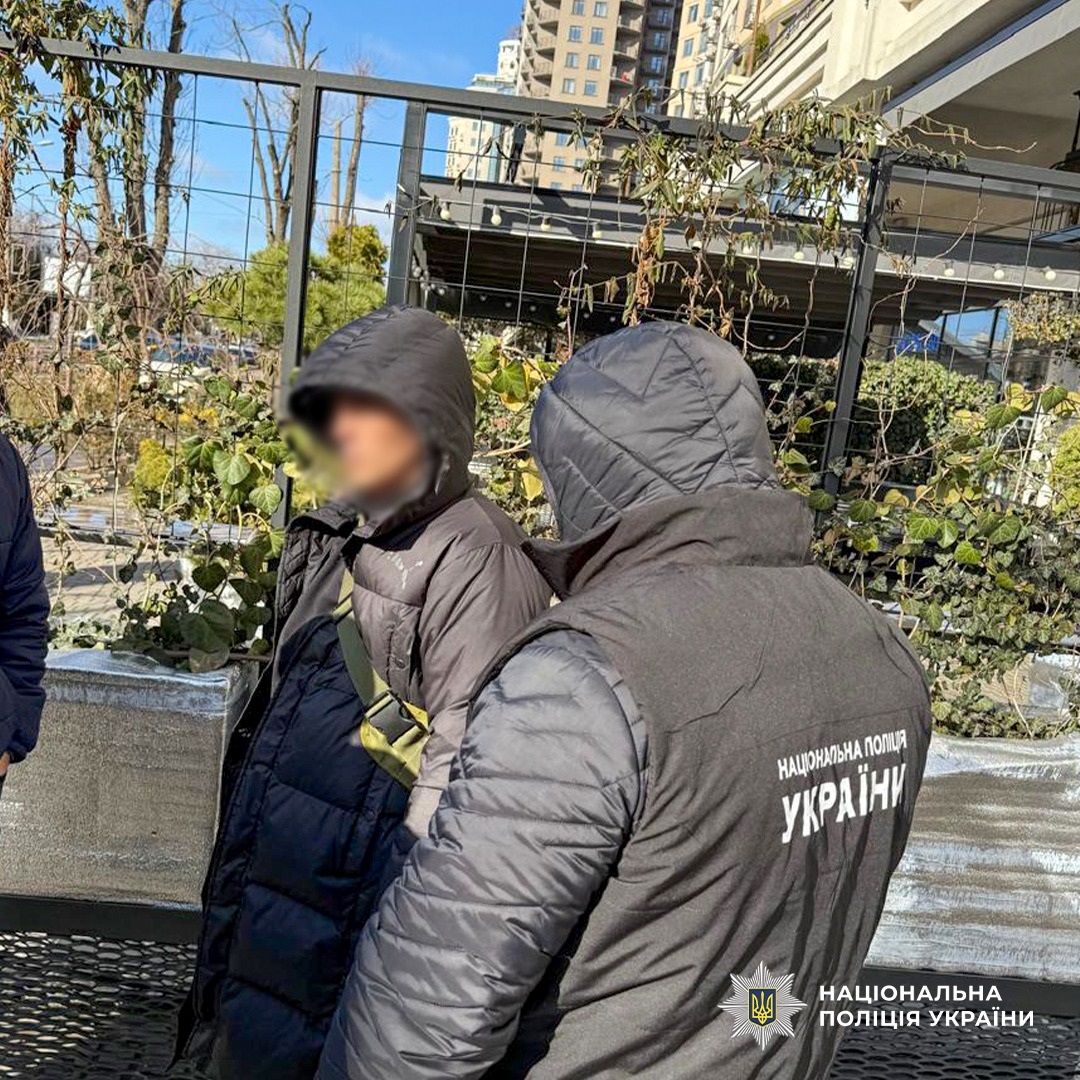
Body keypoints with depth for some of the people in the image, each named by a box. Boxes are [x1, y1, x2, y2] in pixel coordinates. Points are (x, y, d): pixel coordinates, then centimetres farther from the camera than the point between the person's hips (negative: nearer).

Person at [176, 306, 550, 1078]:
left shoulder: (473, 558, -18)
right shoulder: (338, 536, 8)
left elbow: (464, 761, -20)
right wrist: (241, 876, 19)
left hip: (362, 901, -7)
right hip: (276, 879, 8)